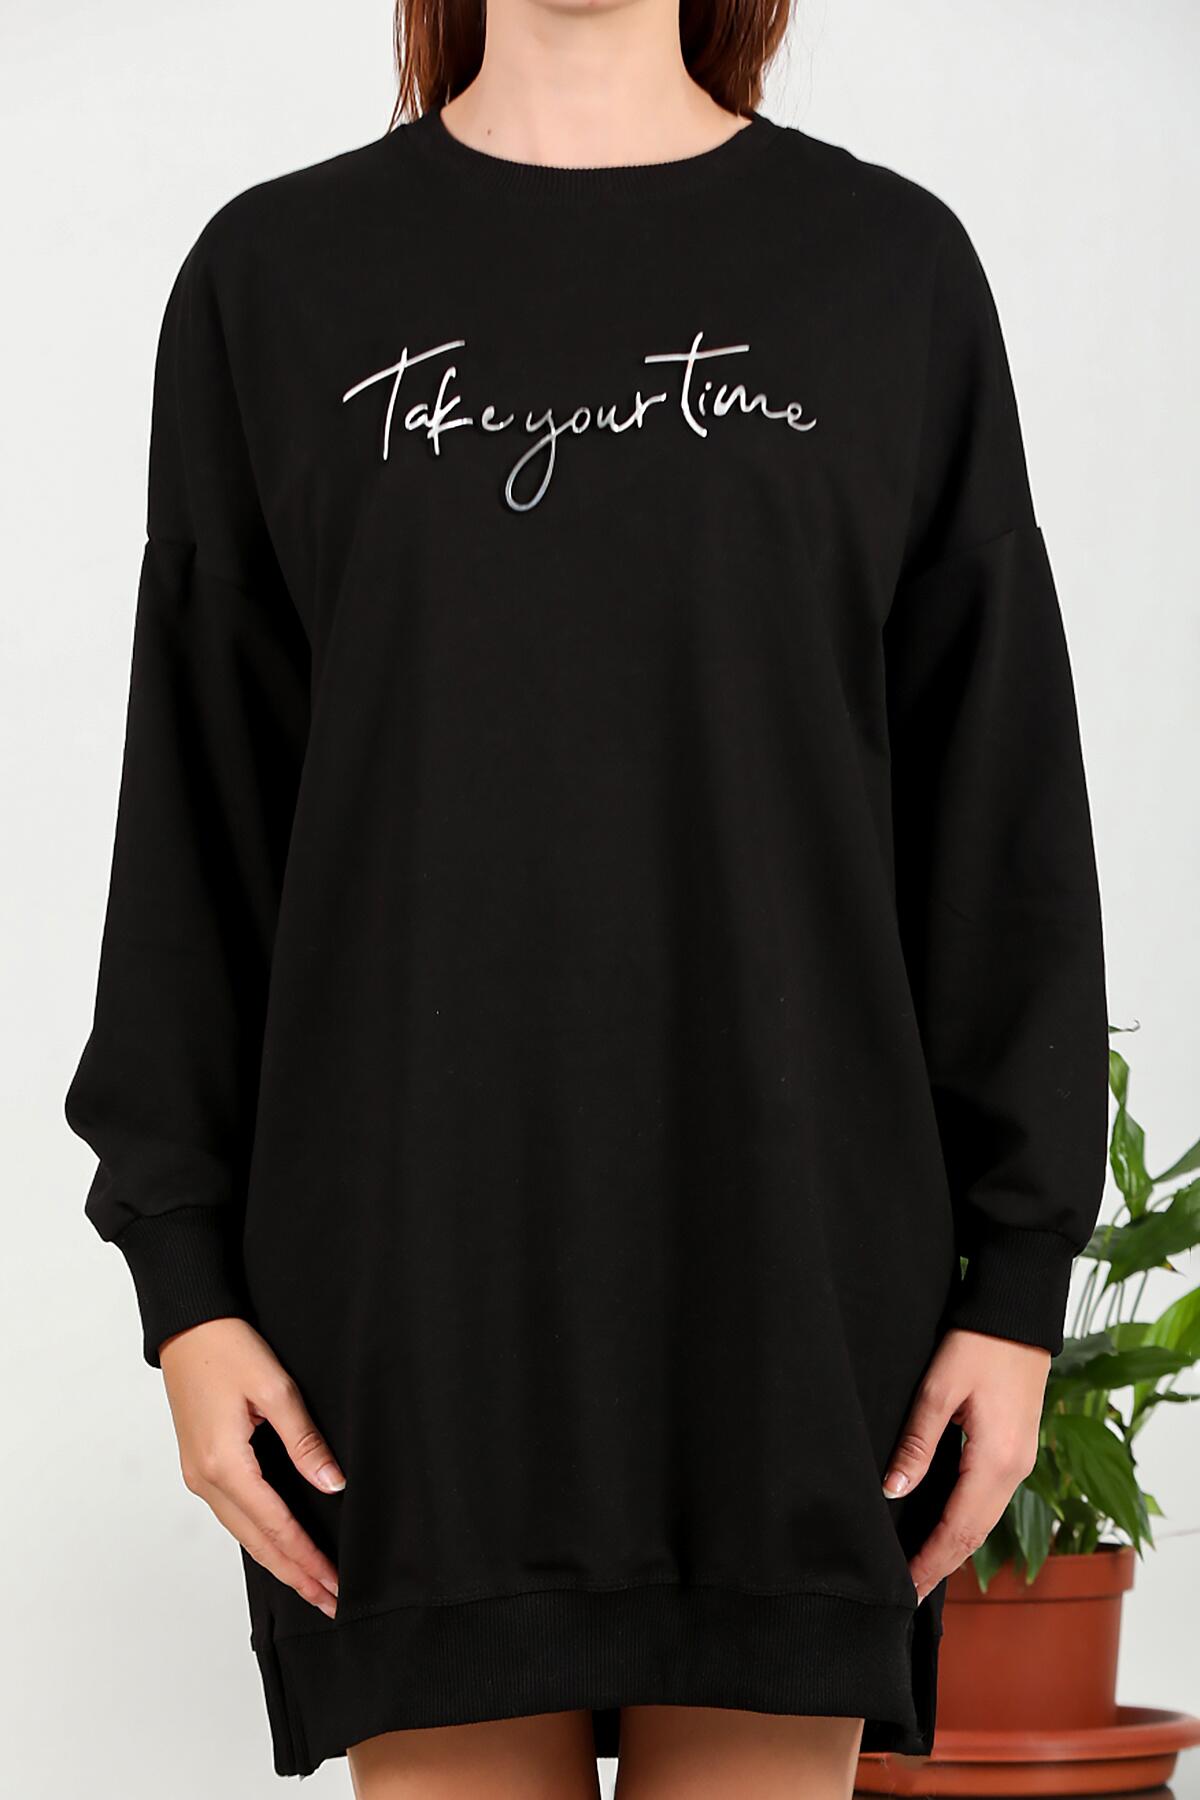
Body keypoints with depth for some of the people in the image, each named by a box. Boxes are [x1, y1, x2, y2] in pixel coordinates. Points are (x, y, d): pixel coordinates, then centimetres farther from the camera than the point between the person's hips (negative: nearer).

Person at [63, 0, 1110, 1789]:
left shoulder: (893, 266, 7)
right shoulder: (277, 277, 8)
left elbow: (1003, 803, 6)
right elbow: (197, 806, 6)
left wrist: (1020, 1278, 1)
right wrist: (184, 1275, 0)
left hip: (785, 1259, 0)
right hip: (412, 1269, 0)